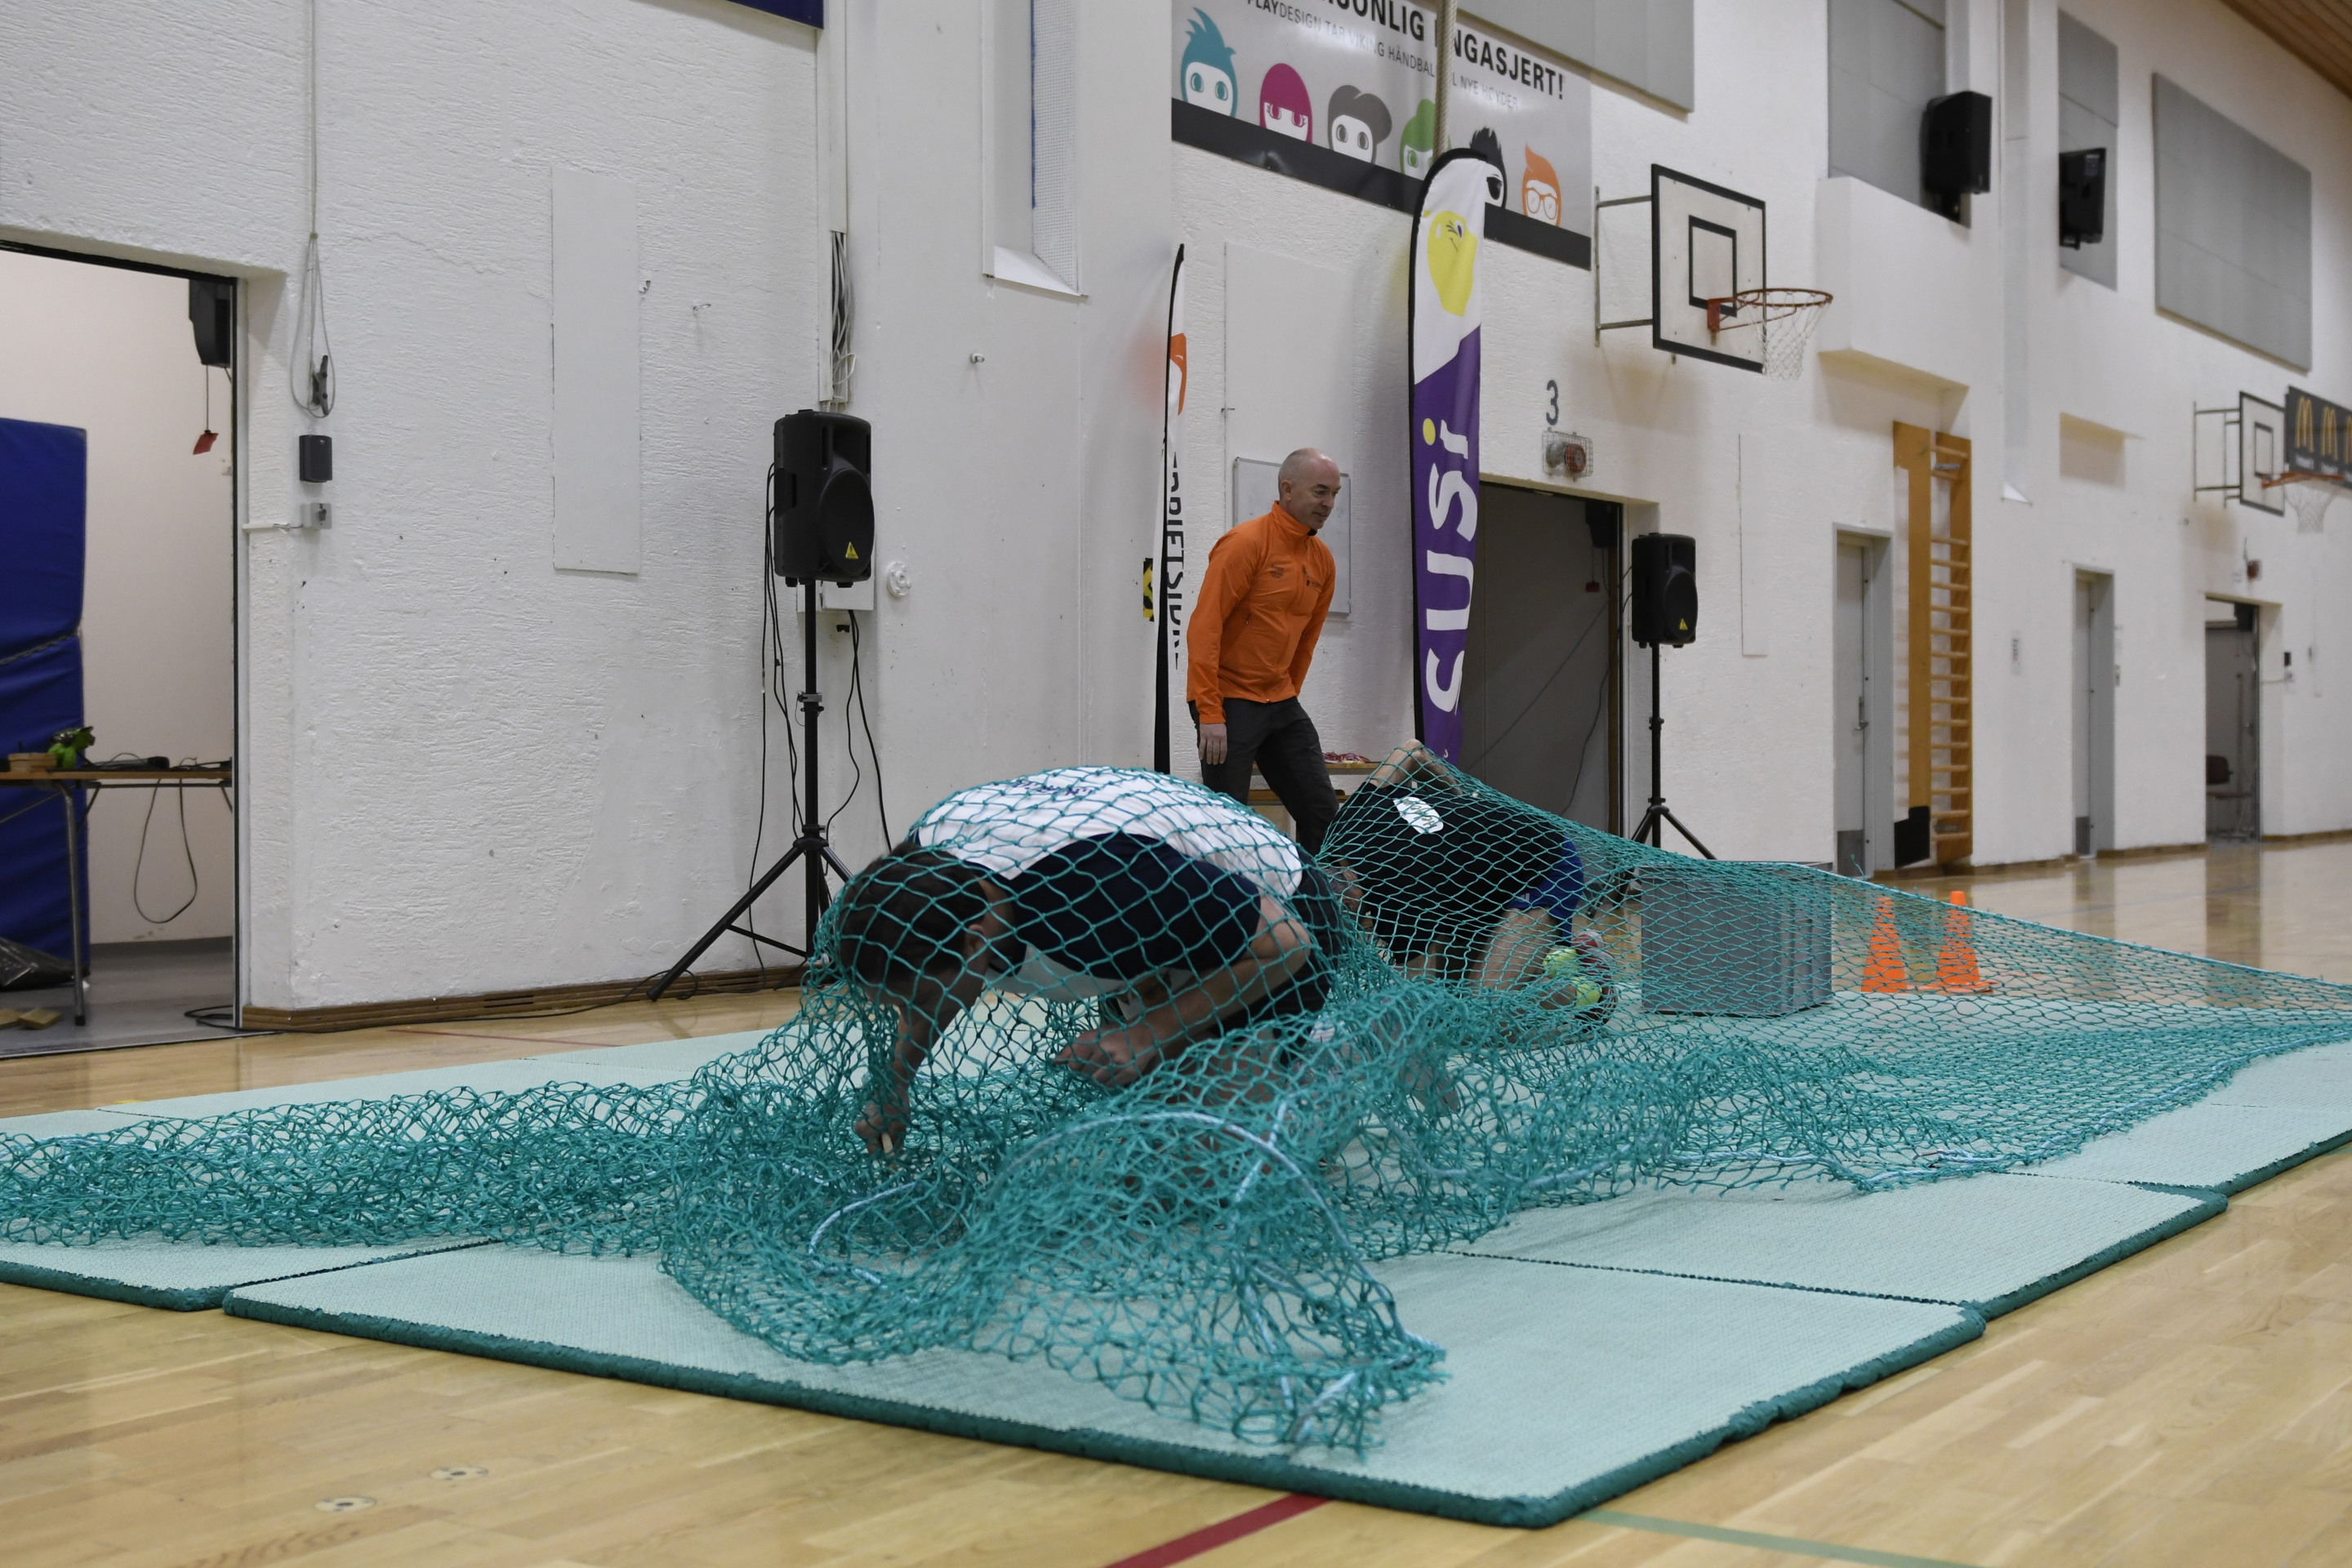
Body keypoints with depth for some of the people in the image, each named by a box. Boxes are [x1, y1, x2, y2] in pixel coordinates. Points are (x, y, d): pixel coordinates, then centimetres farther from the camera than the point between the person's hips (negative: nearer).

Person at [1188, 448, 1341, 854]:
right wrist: (1209, 713, -21)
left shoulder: (1321, 559, 10)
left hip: (1281, 703, 8)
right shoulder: (1246, 543, -12)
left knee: (1323, 813, 5)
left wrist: (1289, 696, 17)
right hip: (1230, 704, -8)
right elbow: (1204, 629, -17)